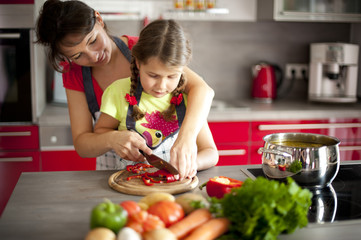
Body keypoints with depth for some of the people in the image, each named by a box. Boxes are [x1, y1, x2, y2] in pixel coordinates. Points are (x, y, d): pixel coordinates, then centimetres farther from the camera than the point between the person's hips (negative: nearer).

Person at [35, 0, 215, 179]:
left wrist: (187, 136, -44)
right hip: (113, 169, 2)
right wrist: (111, 140, -33)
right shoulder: (74, 75, -7)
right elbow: (81, 144, -10)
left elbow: (202, 89, -25)